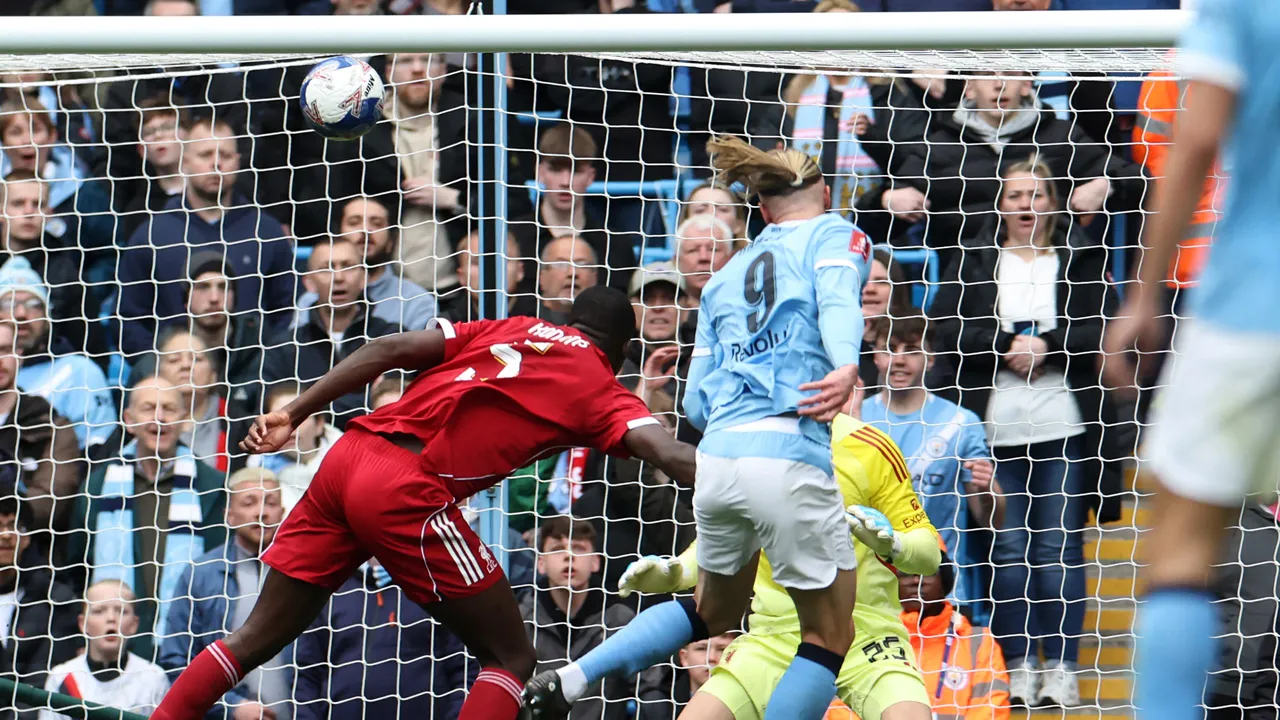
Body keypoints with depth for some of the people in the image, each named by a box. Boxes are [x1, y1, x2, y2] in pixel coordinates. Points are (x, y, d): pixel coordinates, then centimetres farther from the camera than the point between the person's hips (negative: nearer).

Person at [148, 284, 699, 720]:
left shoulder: (508, 330, 22)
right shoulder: (599, 389, 10)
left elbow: (393, 349, 13)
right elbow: (668, 455, -6)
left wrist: (294, 414, 15)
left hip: (348, 460, 6)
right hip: (409, 494, -6)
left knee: (258, 638, 16)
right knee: (512, 659, 6)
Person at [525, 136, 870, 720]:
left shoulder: (727, 275, 25)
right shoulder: (835, 235, 10)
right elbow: (838, 301, -13)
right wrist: (846, 369, -32)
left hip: (716, 455, 6)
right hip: (789, 457, -6)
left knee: (713, 613, 29)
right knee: (830, 638, 7)